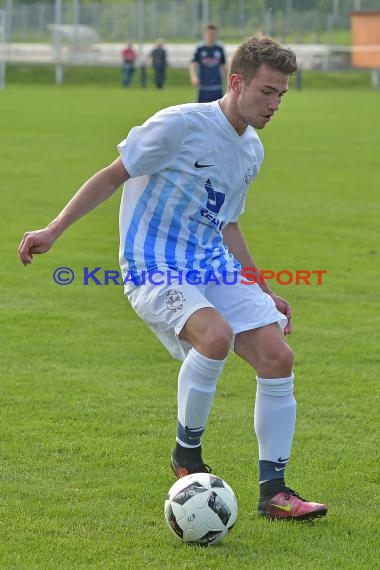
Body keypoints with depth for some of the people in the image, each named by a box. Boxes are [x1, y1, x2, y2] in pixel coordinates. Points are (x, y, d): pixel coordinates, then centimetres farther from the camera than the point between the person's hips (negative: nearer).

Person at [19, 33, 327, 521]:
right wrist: (53, 230, -10)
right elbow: (113, 175, -6)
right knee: (216, 335, -34)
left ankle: (273, 492, 2)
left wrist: (264, 292, 23)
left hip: (214, 268, 7)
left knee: (277, 356, -8)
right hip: (153, 269, -7)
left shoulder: (252, 150, 10)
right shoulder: (180, 125, -14)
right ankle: (187, 451, -10)